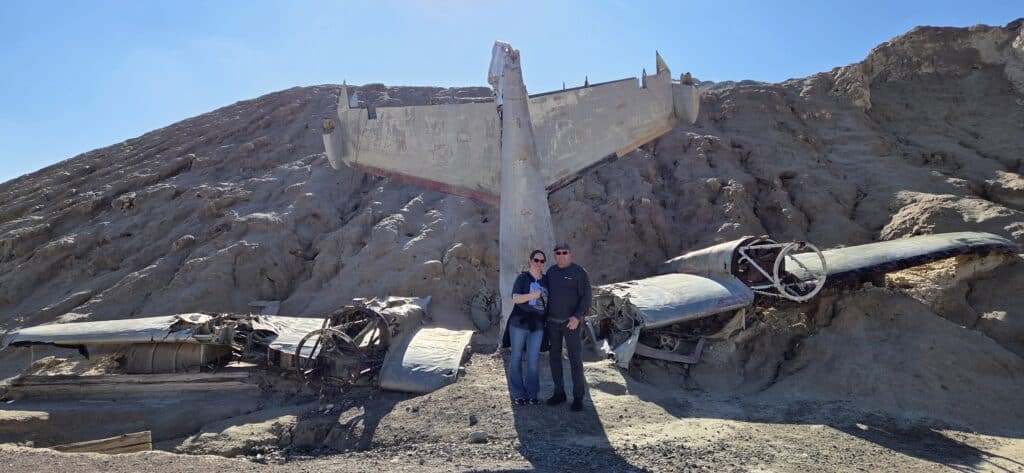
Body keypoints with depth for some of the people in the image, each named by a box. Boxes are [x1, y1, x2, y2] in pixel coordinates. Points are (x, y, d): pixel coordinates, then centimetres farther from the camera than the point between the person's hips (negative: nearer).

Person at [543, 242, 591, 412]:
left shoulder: (580, 272, -10)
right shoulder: (551, 271, 7)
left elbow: (586, 297, -14)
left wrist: (577, 317, -25)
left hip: (571, 321, -5)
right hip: (553, 321, 5)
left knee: (575, 358, -3)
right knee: (554, 357, 8)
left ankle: (578, 397, 7)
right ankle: (559, 393, 20)